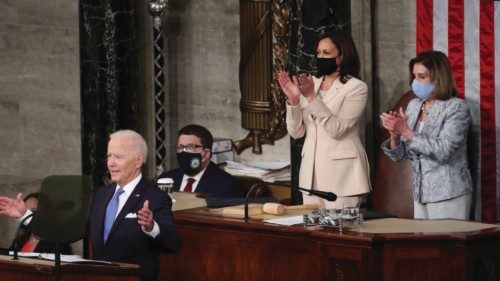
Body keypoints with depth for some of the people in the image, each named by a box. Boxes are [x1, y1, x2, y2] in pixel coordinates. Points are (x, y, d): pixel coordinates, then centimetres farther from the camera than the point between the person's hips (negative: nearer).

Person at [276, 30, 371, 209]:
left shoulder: (356, 88, -4)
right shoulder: (311, 84, 10)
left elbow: (337, 129, -17)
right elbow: (296, 132, 6)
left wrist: (312, 97, -19)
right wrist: (293, 100, -8)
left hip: (341, 173, -5)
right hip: (311, 171, 5)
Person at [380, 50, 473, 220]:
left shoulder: (457, 107, -8)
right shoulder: (414, 106, 9)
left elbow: (443, 151, -20)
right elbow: (400, 155, 10)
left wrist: (406, 131, -20)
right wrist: (395, 134, -11)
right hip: (421, 195, 6)